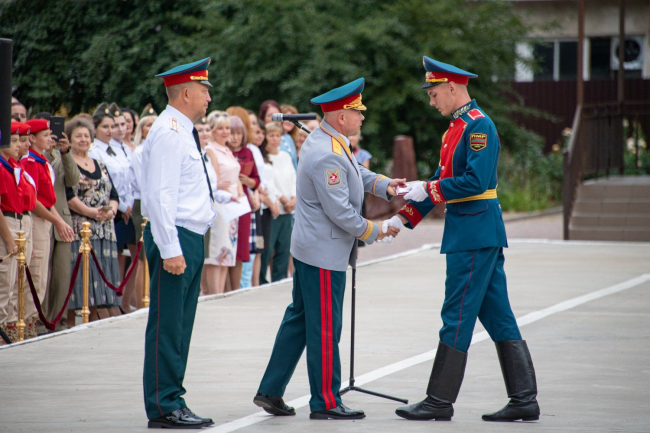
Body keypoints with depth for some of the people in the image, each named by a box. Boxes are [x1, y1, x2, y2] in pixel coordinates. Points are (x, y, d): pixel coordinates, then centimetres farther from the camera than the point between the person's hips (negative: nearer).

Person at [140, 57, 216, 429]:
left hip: (191, 240, 10)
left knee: (180, 326, 12)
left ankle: (173, 401, 17)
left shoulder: (184, 133, 18)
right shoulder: (168, 133, -14)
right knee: (167, 326, -7)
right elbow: (160, 195, -20)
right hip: (176, 238, -10)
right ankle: (163, 407, -5)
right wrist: (170, 250, -23)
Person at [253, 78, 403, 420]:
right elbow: (340, 212, -23)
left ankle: (270, 392, 18)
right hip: (324, 253, -11)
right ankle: (326, 402, 7)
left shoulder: (325, 139, 8)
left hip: (309, 248, 11)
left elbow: (355, 172, 20)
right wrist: (374, 232, -10)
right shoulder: (327, 156, -24)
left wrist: (384, 185, 3)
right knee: (325, 328, -1)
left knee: (299, 318, 15)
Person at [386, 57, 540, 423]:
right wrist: (403, 218, 16)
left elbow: (476, 182, -22)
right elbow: (444, 181, 20)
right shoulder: (457, 127, 17)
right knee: (498, 317, 9)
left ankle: (441, 400, 1)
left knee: (457, 317, -4)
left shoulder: (479, 125, -14)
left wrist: (428, 189, -15)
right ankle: (524, 401, 10)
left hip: (475, 234, -10)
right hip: (475, 234, 10)